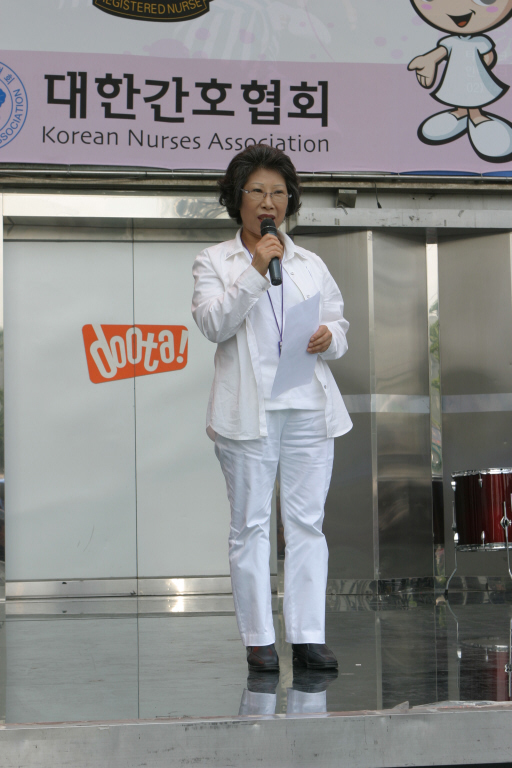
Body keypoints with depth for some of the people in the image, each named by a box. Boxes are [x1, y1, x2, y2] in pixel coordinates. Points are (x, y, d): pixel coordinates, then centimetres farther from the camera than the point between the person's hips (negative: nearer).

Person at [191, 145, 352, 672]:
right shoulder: (214, 262, 5)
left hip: (310, 409, 3)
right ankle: (258, 639, 5)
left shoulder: (312, 265, 16)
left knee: (307, 523, 2)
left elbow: (339, 323, 19)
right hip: (248, 410, -3)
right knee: (250, 524, -1)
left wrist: (330, 338, -4)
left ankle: (308, 637, 5)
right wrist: (255, 270, -16)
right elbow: (213, 323, -9)